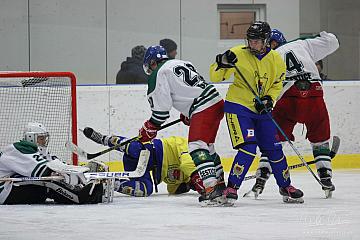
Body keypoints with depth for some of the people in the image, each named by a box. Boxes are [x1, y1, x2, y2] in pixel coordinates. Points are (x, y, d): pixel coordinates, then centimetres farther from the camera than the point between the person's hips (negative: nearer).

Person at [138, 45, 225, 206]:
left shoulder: (159, 74, -3)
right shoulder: (182, 63, 24)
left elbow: (161, 109, -5)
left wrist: (149, 129, 7)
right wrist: (187, 114, 37)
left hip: (203, 109, -10)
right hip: (217, 102, 10)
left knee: (197, 148, -14)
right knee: (207, 147, 19)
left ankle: (211, 188, -26)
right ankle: (220, 186, 22)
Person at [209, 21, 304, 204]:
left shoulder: (276, 60, -2)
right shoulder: (238, 54, -12)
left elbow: (277, 84, 13)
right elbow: (215, 77, -10)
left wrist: (269, 99, -5)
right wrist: (223, 62, -29)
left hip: (261, 109, 4)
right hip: (238, 107, -4)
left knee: (274, 148, 8)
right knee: (248, 149, -19)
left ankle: (285, 186, 27)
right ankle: (231, 188, -10)